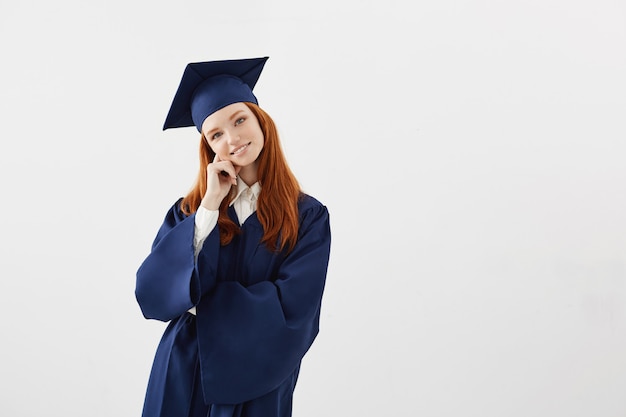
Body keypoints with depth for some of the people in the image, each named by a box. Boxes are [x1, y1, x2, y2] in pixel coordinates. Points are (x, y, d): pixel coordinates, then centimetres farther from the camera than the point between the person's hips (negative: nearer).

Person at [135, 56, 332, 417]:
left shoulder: (308, 217, -6)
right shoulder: (189, 210, 0)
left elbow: (292, 307, -17)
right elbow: (152, 295, -13)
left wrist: (198, 305, -10)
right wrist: (210, 206, -16)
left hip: (257, 387, -1)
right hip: (182, 380, 2)